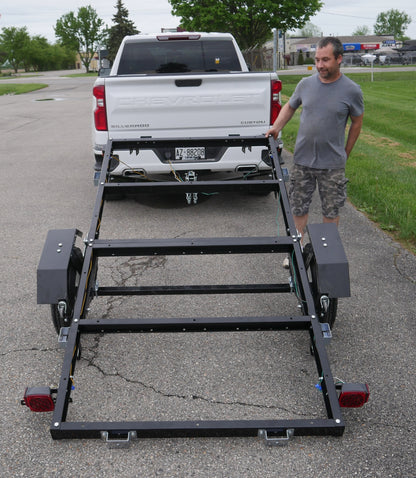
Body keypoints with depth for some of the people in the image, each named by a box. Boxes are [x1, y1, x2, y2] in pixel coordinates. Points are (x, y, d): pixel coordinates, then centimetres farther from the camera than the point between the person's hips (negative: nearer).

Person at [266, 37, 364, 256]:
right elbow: (290, 106, 17)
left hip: (332, 164, -2)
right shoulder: (306, 84, 1)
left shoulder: (351, 90, -6)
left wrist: (345, 154, 7)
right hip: (302, 161, 2)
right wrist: (276, 128, 2)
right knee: (298, 208, 10)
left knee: (331, 211, 9)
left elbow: (357, 122, 6)